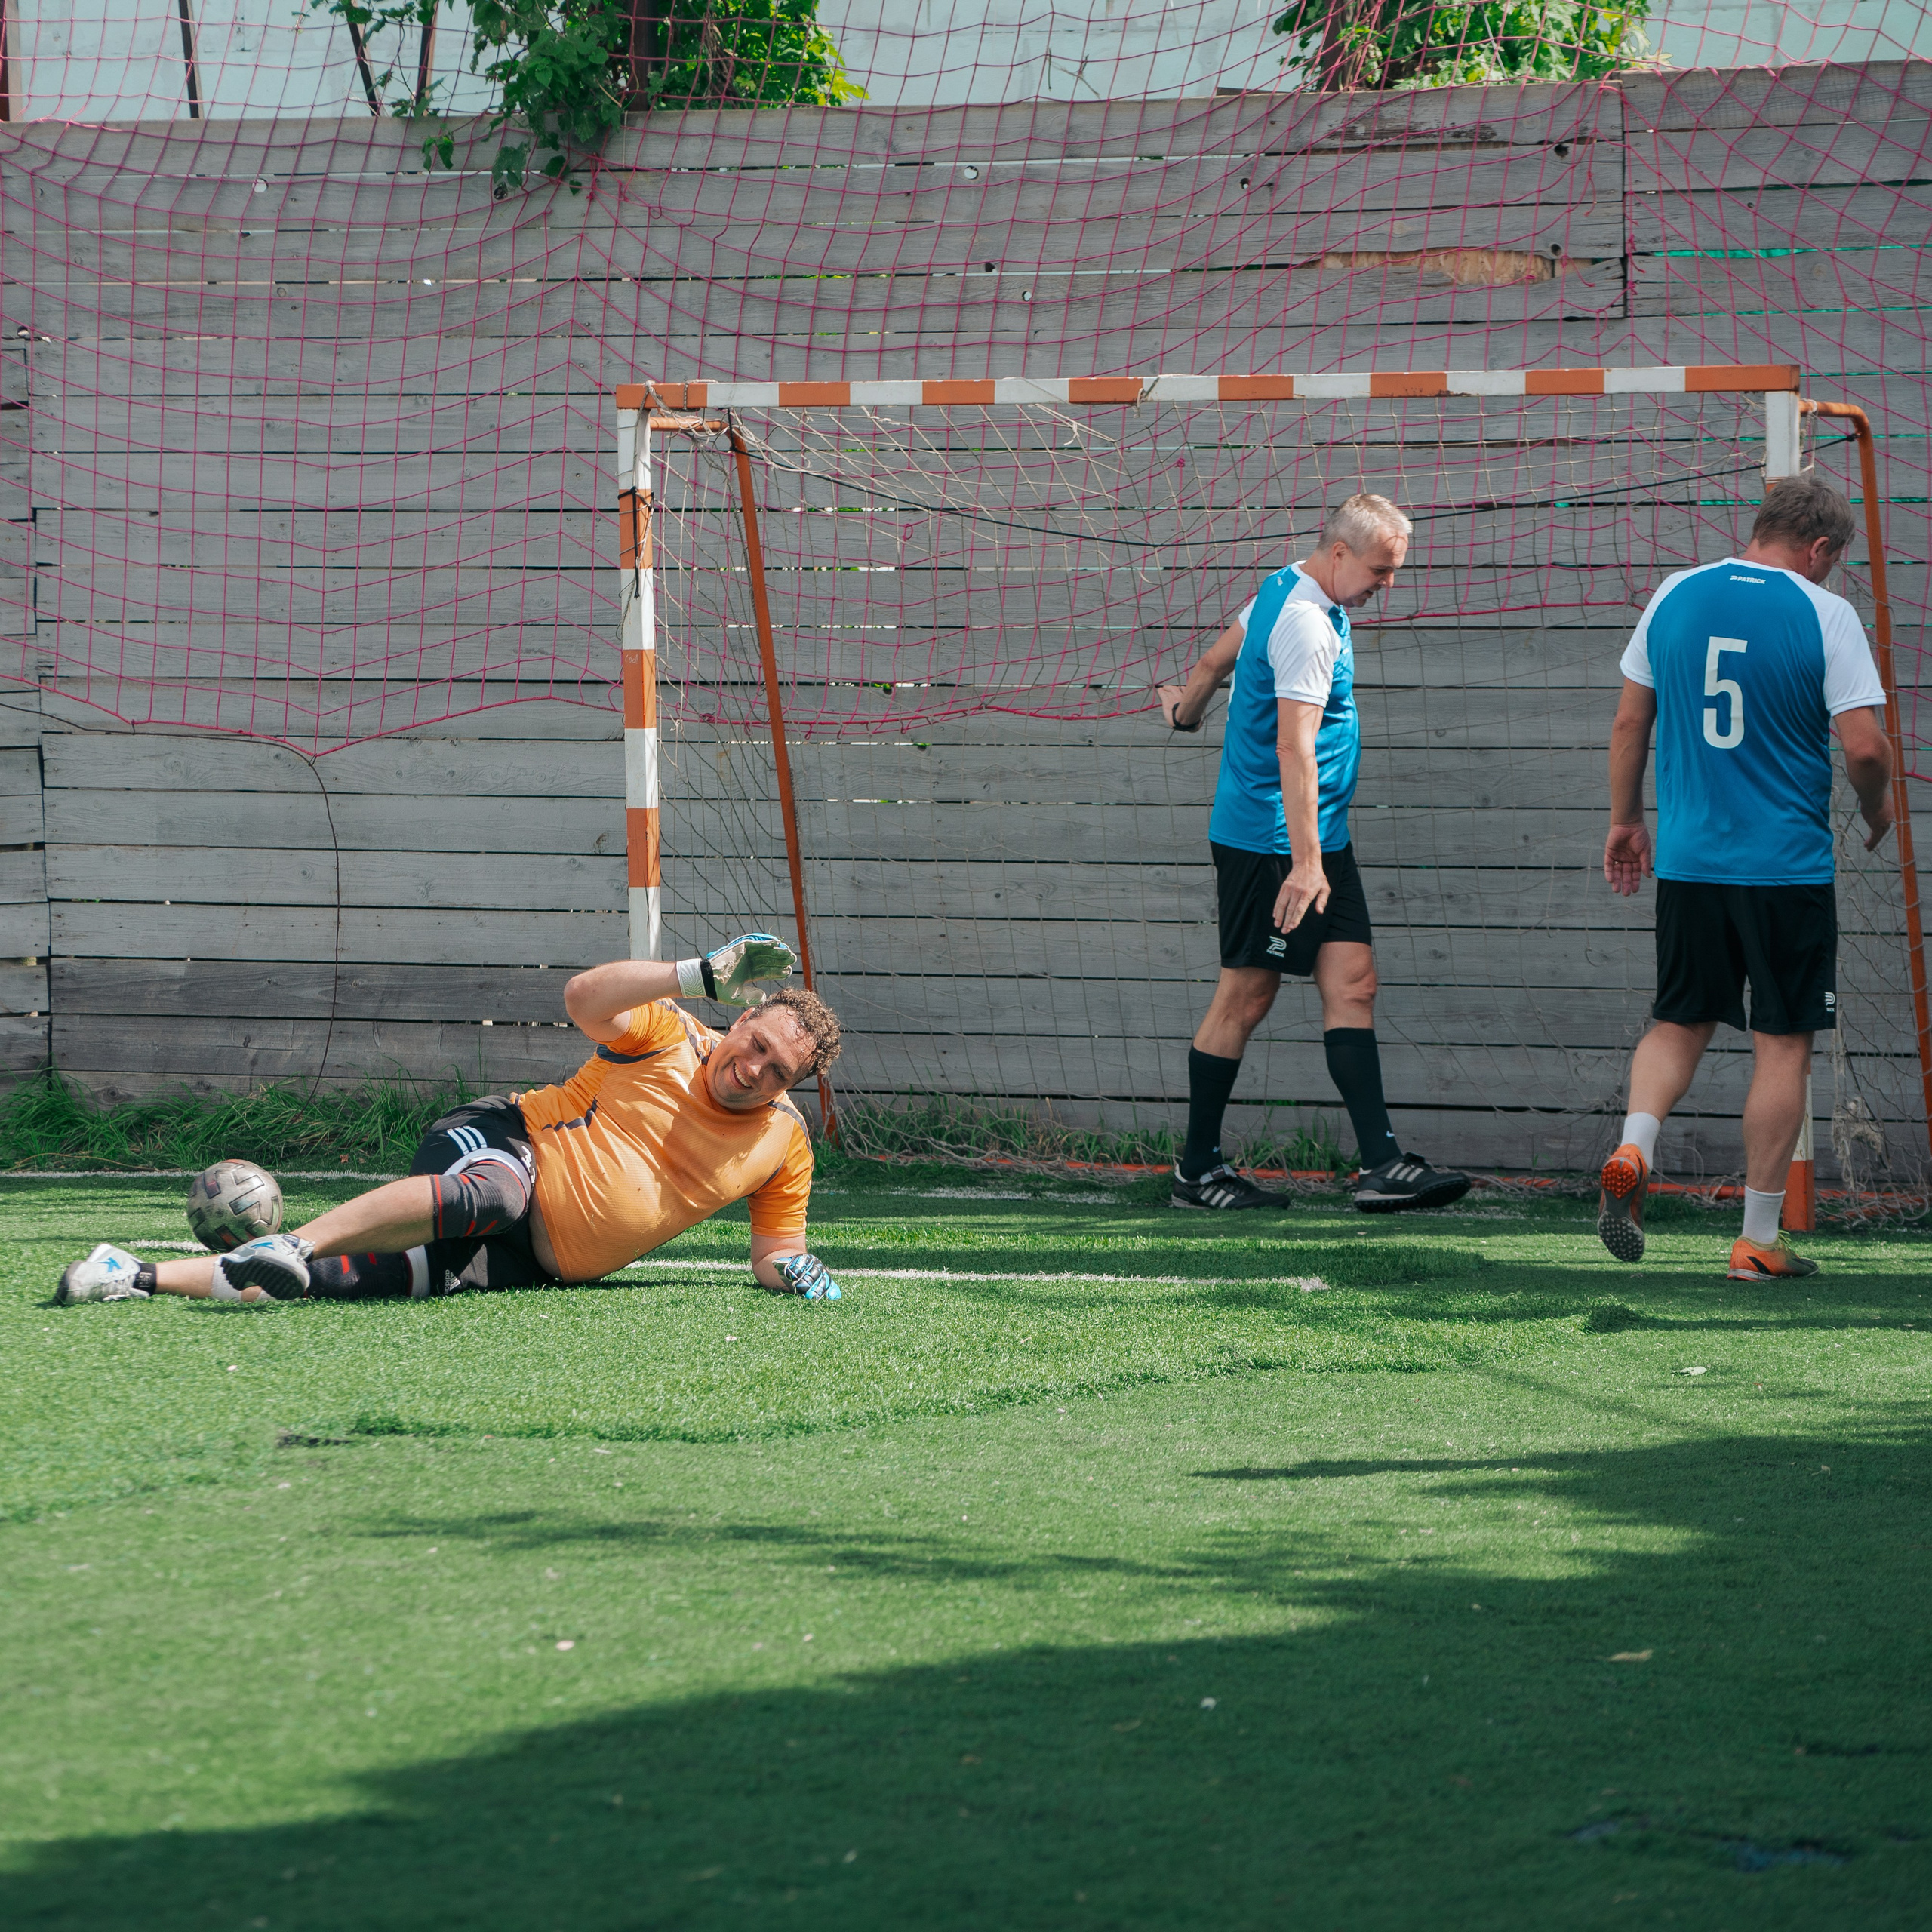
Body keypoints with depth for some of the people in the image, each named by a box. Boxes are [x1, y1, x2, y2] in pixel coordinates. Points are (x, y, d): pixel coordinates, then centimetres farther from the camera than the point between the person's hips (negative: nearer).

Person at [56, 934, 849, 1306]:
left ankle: (145, 1277, -22)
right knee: (491, 1192, -44)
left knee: (355, 1278, -20)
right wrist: (704, 976, -28)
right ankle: (293, 1244, -46)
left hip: (531, 1263, 3)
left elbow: (773, 1253, 19)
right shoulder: (669, 1036, -2)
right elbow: (585, 997, -19)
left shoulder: (785, 1145, 9)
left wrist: (791, 1269, -6)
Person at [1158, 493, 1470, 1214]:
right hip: (1270, 842, -10)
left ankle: (1381, 1162, -9)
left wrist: (1185, 709, 50)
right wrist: (1305, 862, -30)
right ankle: (1197, 1171, 8)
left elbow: (1218, 658, 30)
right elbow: (1295, 748, -26)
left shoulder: (1283, 593, 13)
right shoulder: (1306, 624, -19)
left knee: (1353, 983, -1)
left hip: (1321, 836, 10)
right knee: (1247, 994, -2)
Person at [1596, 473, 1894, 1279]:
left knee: (1680, 1022, 18)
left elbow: (1629, 721, 10)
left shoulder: (1675, 596, 5)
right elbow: (1864, 746, -11)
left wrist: (1625, 820, 22)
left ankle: (1631, 1150, -8)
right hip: (1788, 865, -4)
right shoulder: (1825, 614, -8)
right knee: (1783, 1044, 4)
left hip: (1687, 857, 4)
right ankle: (1758, 1239, 5)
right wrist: (1877, 808, 9)